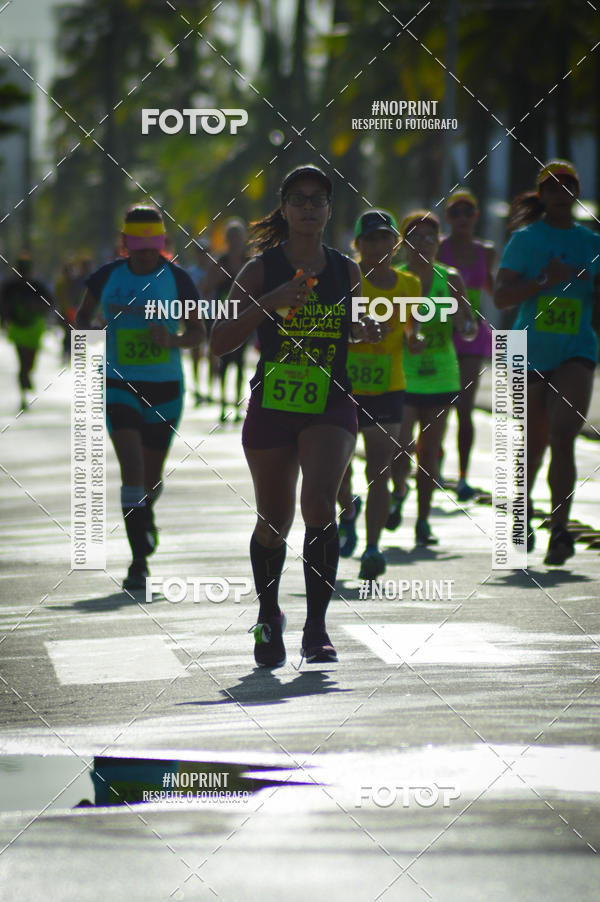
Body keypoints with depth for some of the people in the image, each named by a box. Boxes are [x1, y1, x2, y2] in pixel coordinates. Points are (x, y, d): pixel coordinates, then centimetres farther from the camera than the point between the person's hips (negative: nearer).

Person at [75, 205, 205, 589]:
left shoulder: (177, 279, -3)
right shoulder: (107, 277, 0)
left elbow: (199, 331, 3)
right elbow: (83, 316, 15)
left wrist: (173, 340, -18)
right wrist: (88, 334, -7)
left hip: (165, 388, 1)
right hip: (119, 386, -1)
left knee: (152, 473, 11)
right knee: (131, 466, -17)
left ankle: (146, 515, 47)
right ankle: (139, 559, -18)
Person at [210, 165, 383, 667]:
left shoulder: (346, 272, 6)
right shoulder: (261, 271, -2)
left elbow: (361, 328, 22)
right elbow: (220, 342, -7)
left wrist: (368, 333, -2)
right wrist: (267, 304, -20)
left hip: (330, 405, 0)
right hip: (271, 406, 0)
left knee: (319, 502, -23)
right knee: (274, 521, 10)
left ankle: (317, 627, -20)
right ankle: (269, 616, 36)